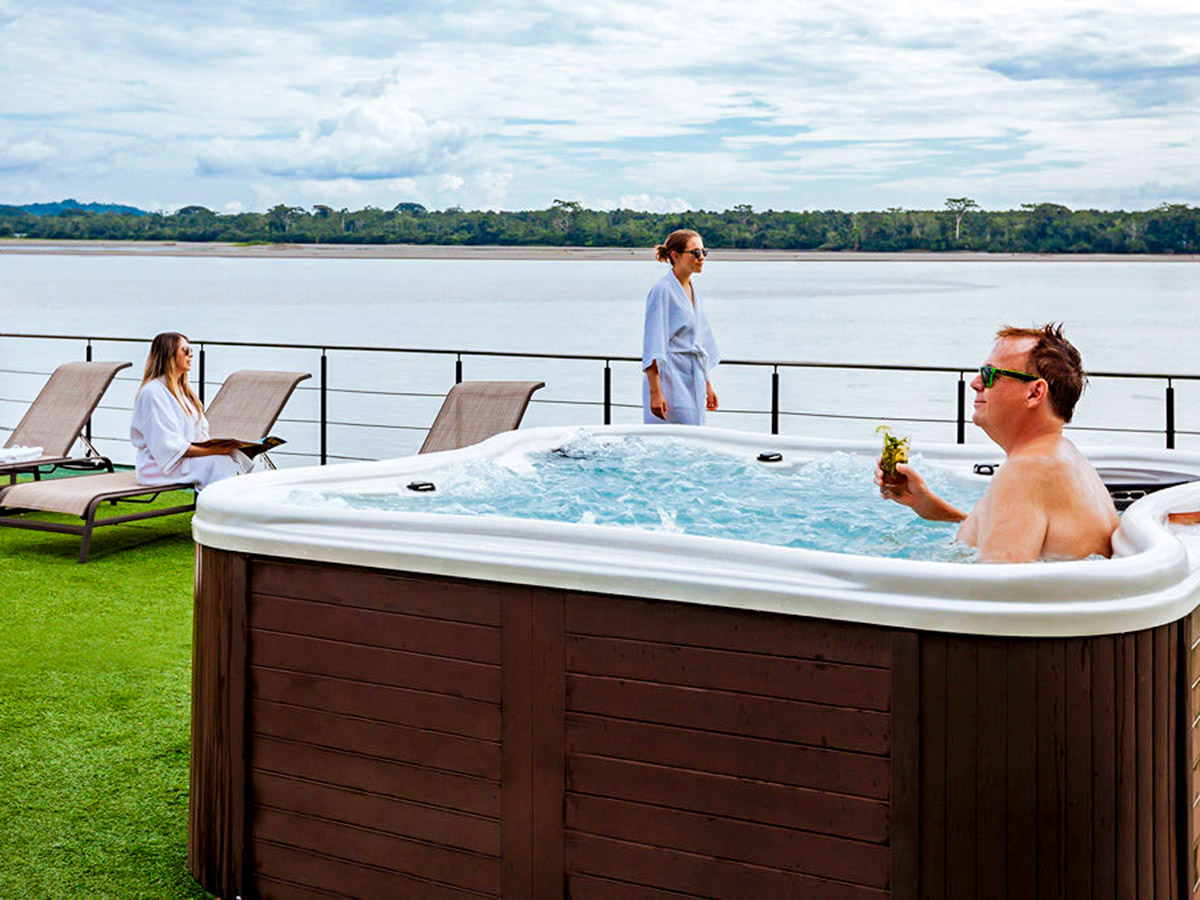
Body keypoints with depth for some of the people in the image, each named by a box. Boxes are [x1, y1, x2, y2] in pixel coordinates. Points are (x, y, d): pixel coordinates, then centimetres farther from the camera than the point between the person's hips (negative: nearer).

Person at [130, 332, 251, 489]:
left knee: (235, 454, -19)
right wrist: (211, 450, -24)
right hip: (160, 467, -8)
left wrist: (216, 445, -6)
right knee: (218, 462, -30)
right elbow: (168, 446, -18)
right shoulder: (153, 392, -11)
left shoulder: (183, 389, 20)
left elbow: (201, 433, 18)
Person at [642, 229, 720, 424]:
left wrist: (707, 385, 23)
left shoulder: (693, 290, 15)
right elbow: (653, 346, -16)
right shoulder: (662, 290, -11)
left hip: (693, 381, 9)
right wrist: (655, 392, -21)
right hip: (670, 381, -8)